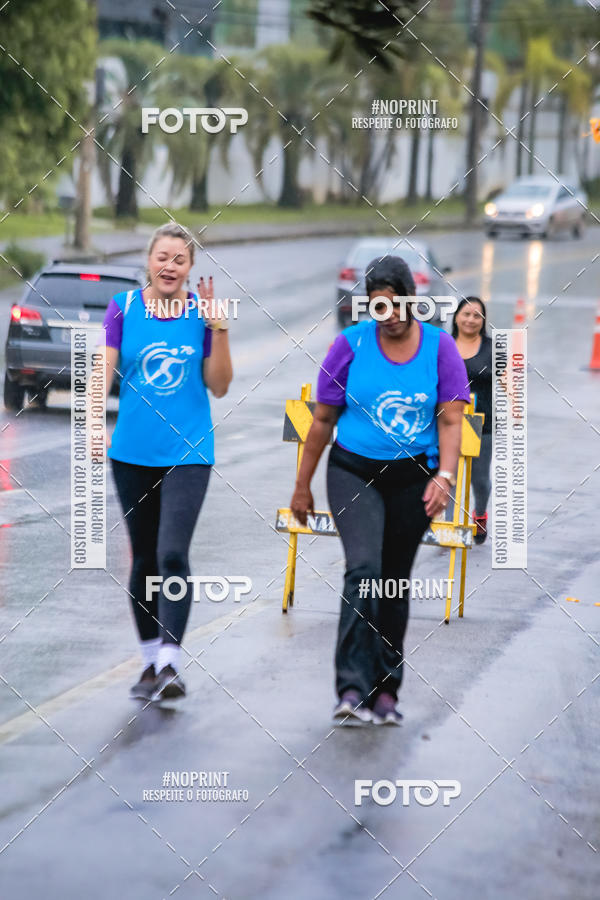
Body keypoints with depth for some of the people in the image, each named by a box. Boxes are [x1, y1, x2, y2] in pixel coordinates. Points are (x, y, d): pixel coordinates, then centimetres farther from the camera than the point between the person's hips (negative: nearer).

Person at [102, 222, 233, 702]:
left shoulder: (202, 310, 0)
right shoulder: (124, 307, 1)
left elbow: (219, 386, 1)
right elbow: (105, 370, -3)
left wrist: (218, 329, -11)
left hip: (188, 451, -2)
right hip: (133, 451, 2)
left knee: (173, 555, -15)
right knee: (144, 558, 11)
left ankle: (170, 663, -13)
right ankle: (151, 660, 23)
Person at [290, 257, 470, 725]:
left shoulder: (439, 347, -1)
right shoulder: (351, 345, -5)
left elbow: (450, 419, -4)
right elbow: (323, 420, 2)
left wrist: (444, 477, -19)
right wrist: (303, 487, 5)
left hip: (413, 476, 2)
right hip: (355, 472, -2)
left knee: (396, 582, 10)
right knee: (363, 570, -20)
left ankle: (386, 690, 21)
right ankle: (353, 689, -24)